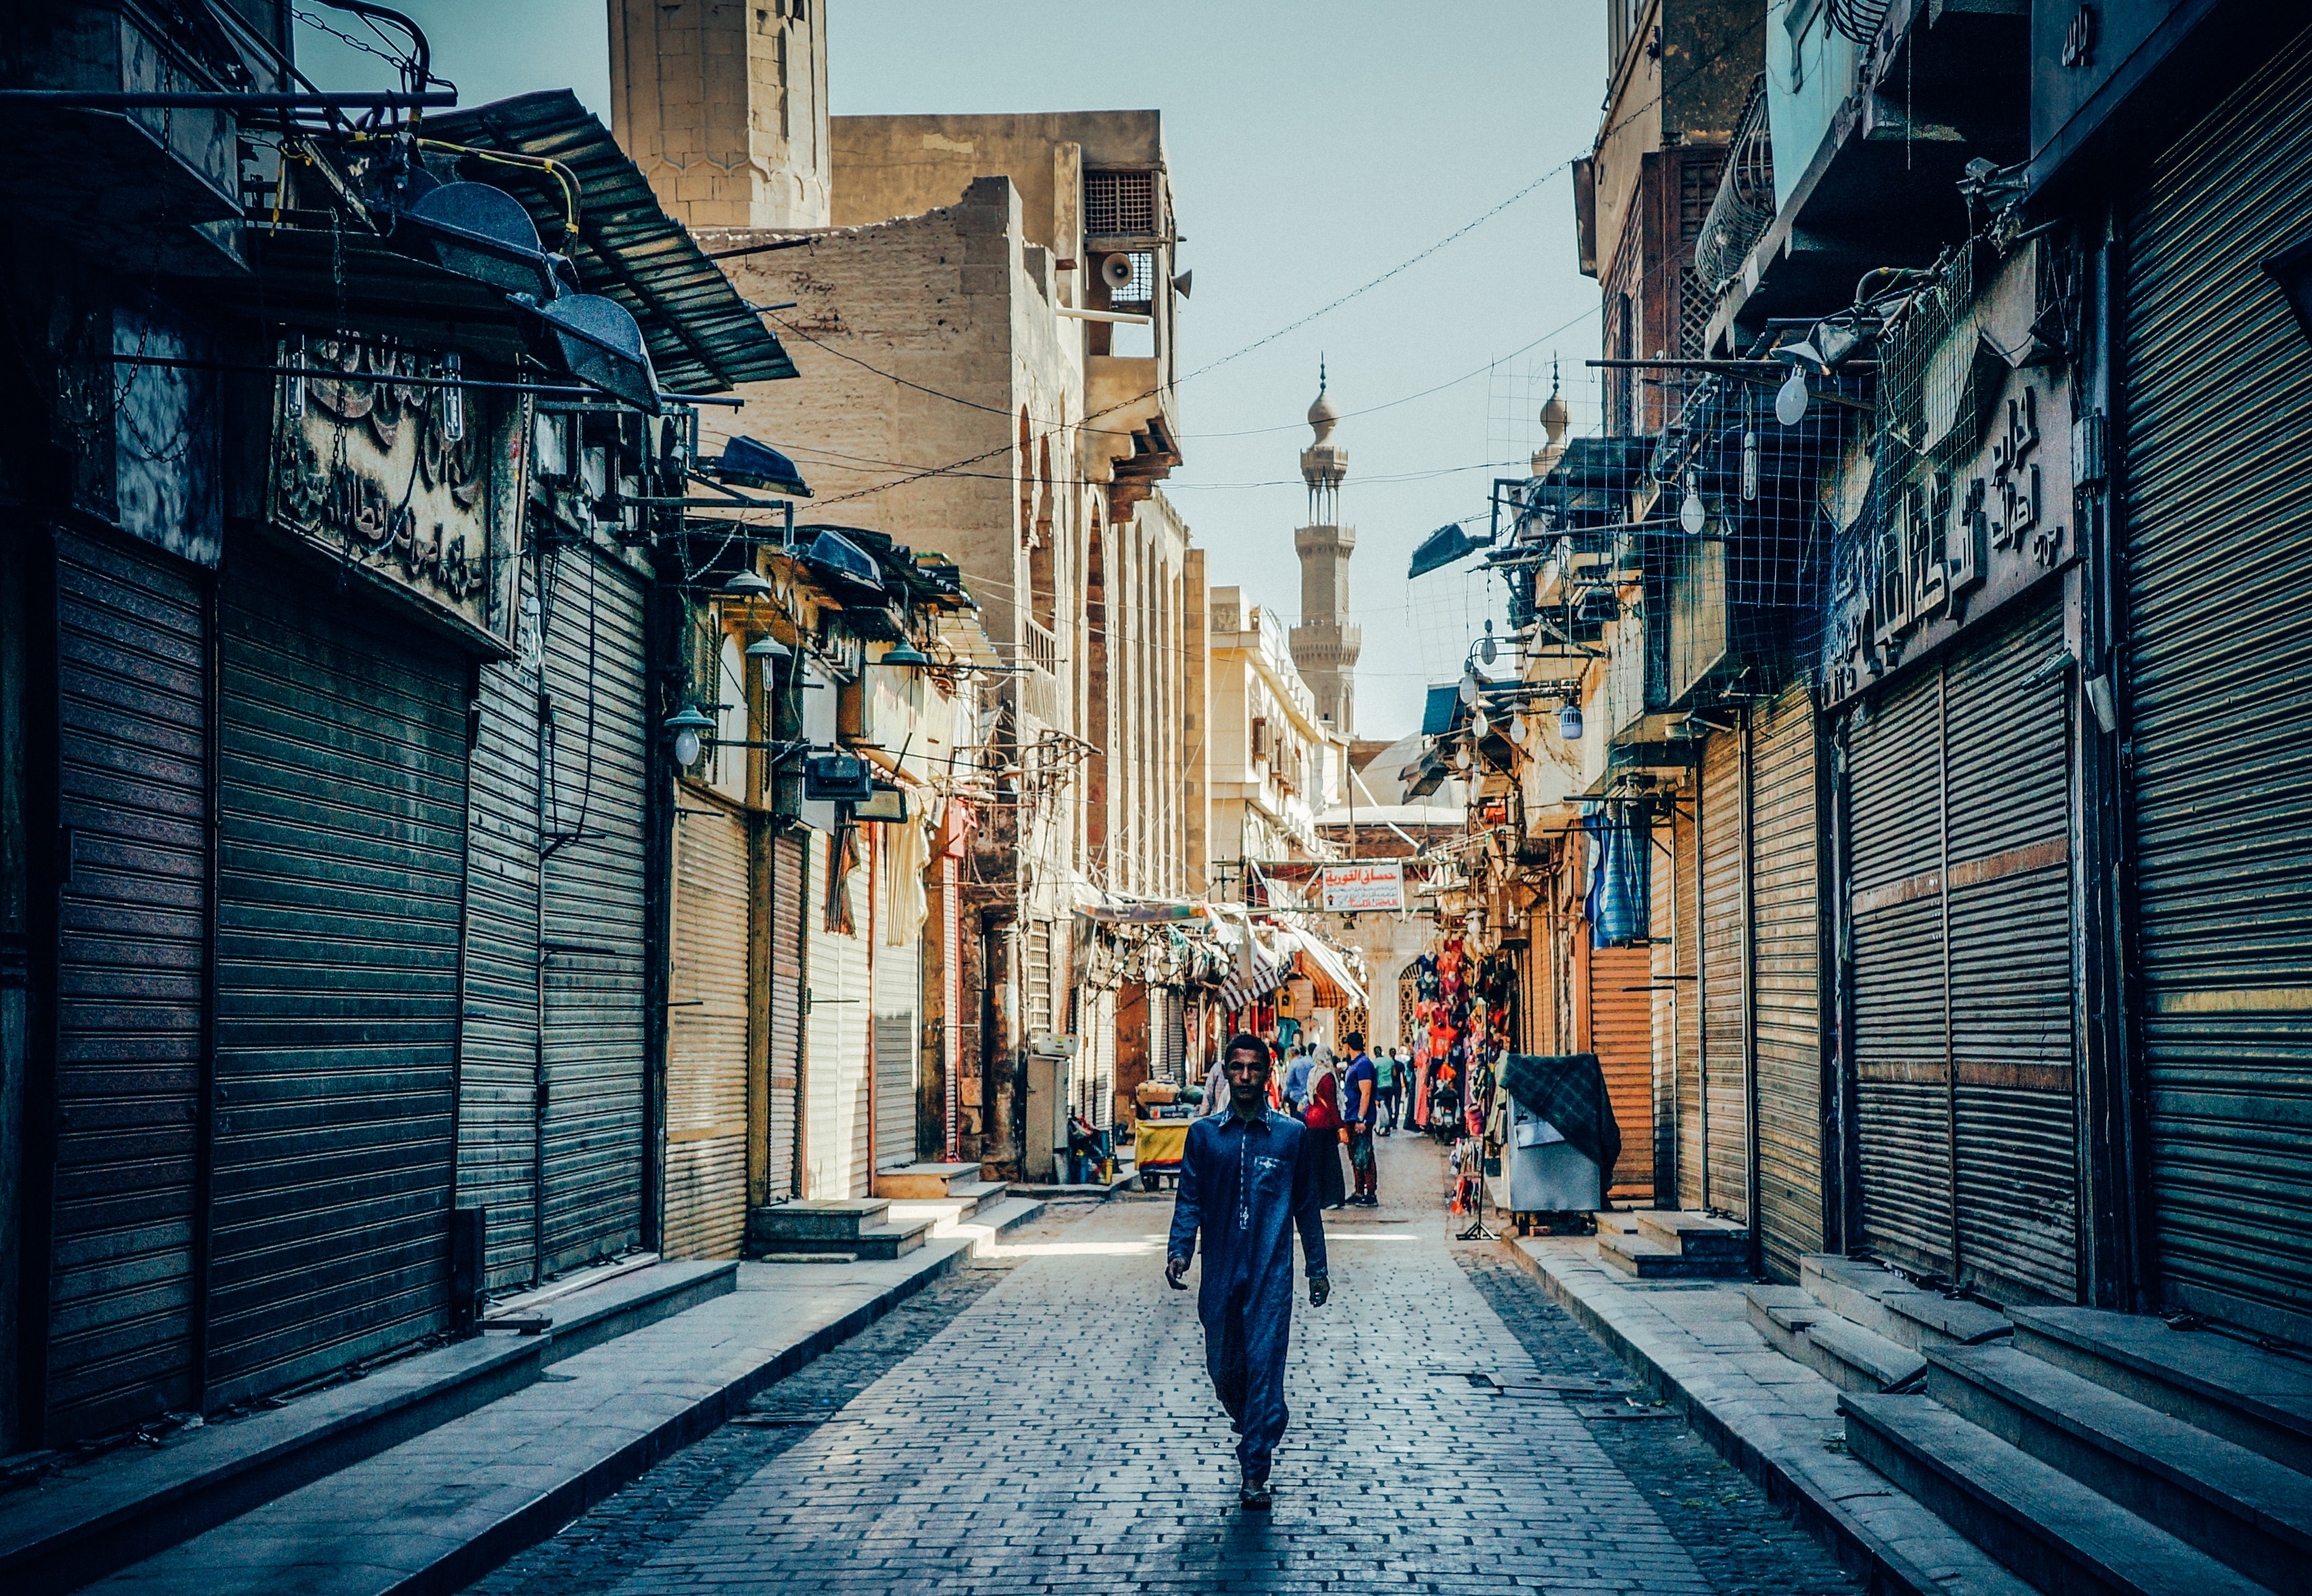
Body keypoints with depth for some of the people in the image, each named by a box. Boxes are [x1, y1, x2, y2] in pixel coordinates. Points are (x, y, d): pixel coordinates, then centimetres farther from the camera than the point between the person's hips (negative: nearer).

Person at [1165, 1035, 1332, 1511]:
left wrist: (1318, 1268, 12)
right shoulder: (1204, 1135, 6)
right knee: (1223, 1368, 10)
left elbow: (1306, 1205, 11)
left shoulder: (1292, 1135, 4)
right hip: (1220, 1272, 2)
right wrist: (1179, 1251, -10)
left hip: (1271, 1274, -2)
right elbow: (1189, 1200, 6)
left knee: (1264, 1366, -9)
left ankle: (1255, 1474, -6)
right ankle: (1252, 1428, 40)